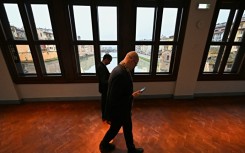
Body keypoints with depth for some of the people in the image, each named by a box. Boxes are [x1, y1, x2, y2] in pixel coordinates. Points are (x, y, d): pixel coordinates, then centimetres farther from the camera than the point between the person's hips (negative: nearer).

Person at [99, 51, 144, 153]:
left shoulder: (122, 70, -1)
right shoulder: (119, 74, -33)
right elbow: (114, 99, -31)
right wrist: (132, 96, -22)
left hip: (123, 109, 9)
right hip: (118, 111, -9)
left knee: (128, 128, 26)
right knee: (114, 129, 20)